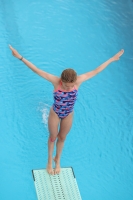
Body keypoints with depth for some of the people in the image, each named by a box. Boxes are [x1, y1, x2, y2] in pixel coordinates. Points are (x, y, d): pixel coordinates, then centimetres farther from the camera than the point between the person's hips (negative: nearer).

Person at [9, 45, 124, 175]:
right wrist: (20, 57, -32)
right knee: (53, 137, 21)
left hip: (68, 115, 2)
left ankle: (58, 159, 51)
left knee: (62, 138, 24)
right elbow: (36, 70, -30)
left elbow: (96, 71, -17)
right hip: (55, 114, -2)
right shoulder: (56, 81, -32)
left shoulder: (78, 81, -27)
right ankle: (50, 160, 48)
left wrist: (112, 59, -10)